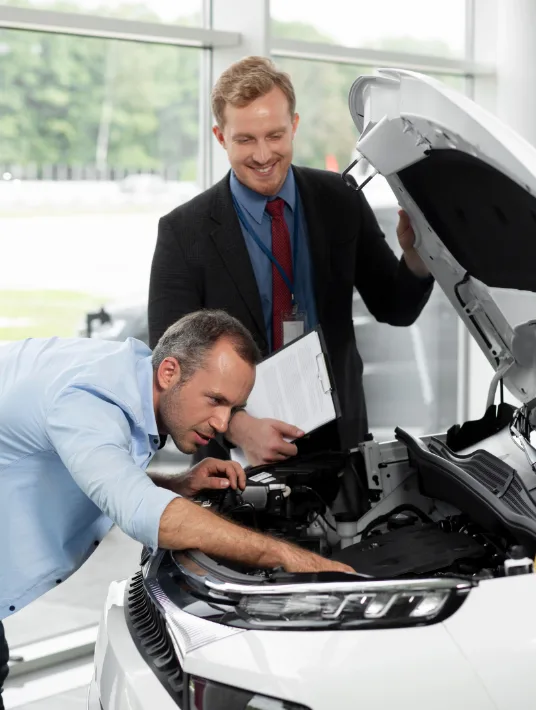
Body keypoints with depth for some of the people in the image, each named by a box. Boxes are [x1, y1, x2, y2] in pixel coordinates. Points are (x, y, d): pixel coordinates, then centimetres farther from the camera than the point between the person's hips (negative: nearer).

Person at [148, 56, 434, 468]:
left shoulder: (342, 203, 2)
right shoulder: (184, 232, -5)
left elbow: (395, 309, 8)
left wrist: (417, 256, -14)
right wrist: (238, 427, -25)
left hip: (339, 437, 2)